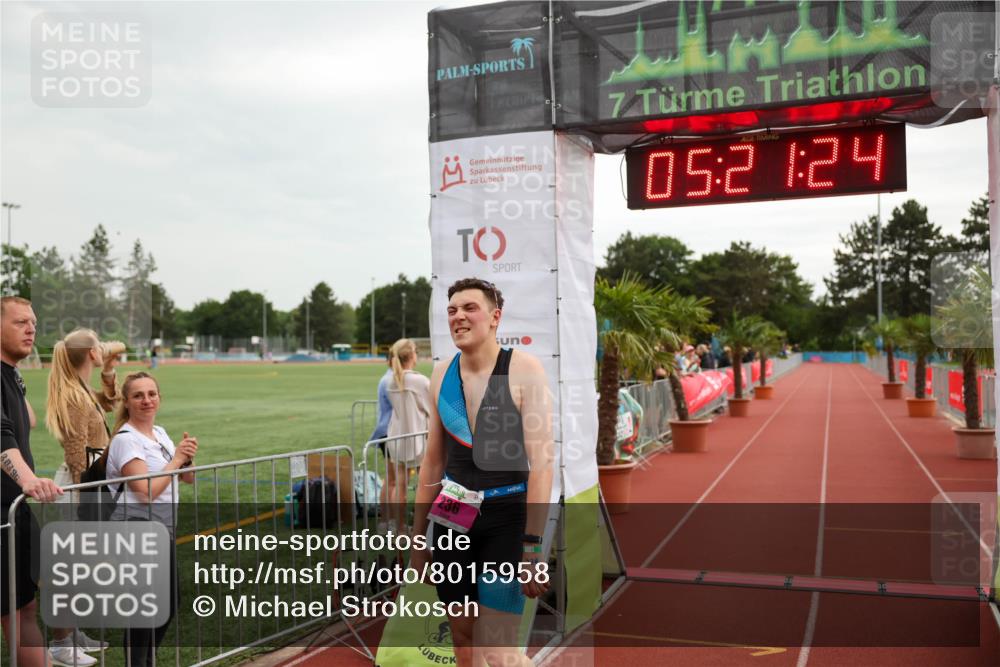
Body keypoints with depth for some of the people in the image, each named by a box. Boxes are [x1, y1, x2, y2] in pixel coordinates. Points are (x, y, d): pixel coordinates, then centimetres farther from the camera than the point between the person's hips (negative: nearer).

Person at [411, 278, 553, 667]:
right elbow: (433, 461, 12)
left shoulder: (523, 370, -12)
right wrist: (418, 538, 13)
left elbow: (541, 463, -15)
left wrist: (533, 548, -21)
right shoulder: (441, 375, 4)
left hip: (507, 517, -5)